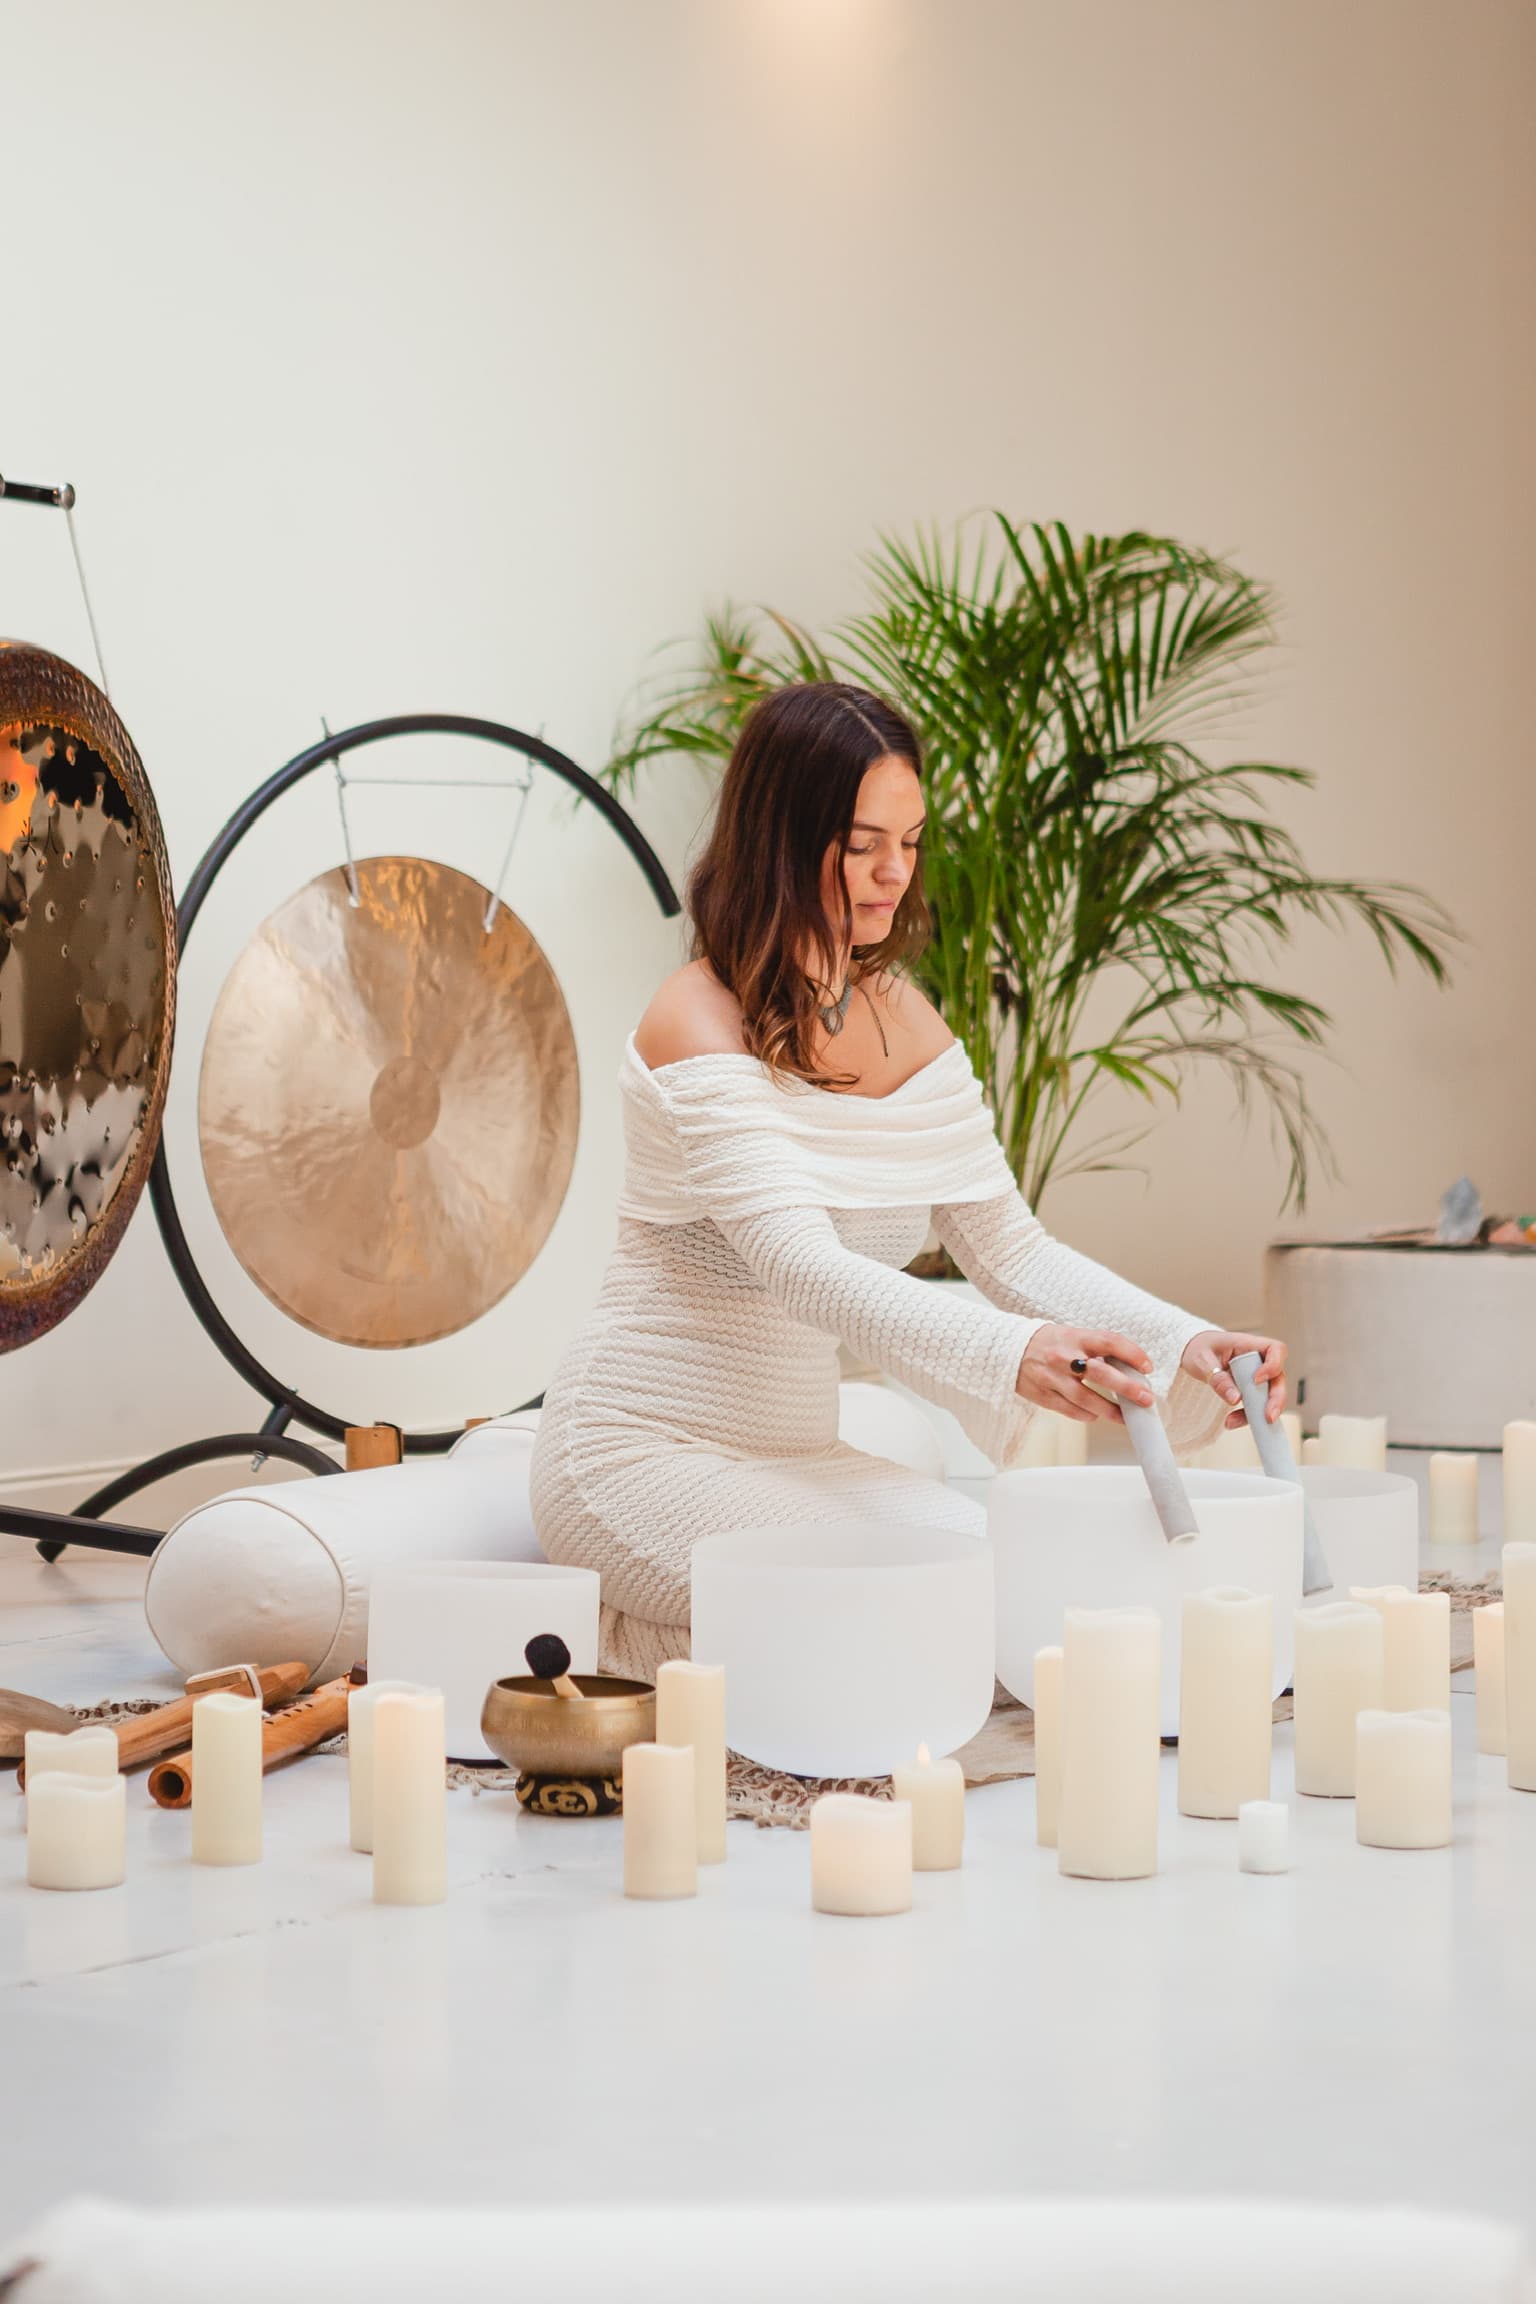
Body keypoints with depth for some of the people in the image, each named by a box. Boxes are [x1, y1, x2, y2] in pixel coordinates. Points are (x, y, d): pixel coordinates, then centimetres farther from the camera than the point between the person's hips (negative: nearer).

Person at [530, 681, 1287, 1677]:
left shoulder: (905, 1022, 7)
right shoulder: (701, 1024, -18)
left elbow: (1012, 1247, 5)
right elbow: (800, 1266, -31)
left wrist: (1186, 1345, -13)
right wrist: (1012, 1352, -46)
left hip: (798, 1452, 8)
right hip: (643, 1454, -8)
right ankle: (636, 1648, -2)